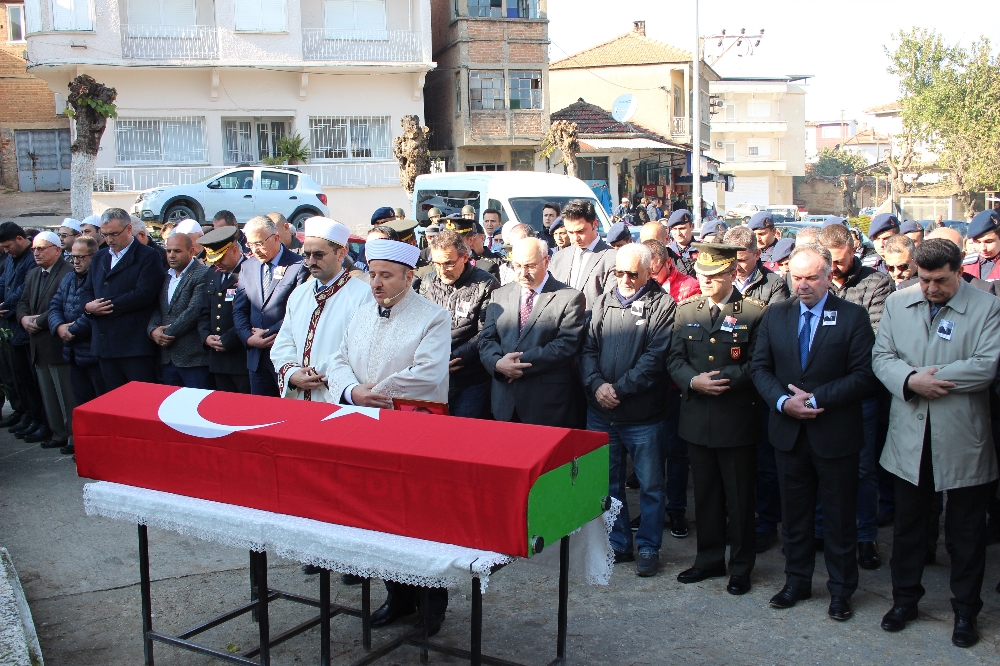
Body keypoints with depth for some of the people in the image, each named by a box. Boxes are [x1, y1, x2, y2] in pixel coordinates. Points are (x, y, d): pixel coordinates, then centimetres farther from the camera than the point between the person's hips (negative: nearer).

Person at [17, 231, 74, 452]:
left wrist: (39, 321, -14)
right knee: (48, 395, 14)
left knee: (67, 396, -3)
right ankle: (58, 433, 22)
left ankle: (74, 435, 6)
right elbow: (23, 302, 18)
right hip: (39, 347, 9)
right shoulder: (32, 275, 17)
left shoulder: (68, 274, -15)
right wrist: (24, 318, -3)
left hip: (58, 345, -9)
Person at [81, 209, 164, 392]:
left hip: (135, 345, -7)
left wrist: (109, 306, -13)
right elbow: (86, 291, 18)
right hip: (105, 345, 7)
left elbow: (143, 294, -15)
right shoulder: (99, 258, 19)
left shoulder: (148, 257, -4)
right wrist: (89, 305, -6)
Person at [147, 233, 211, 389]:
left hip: (193, 358, -7)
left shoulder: (203, 275, -9)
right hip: (168, 358, 7)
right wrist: (153, 329, -6)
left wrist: (168, 333, -11)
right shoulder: (166, 276, 17)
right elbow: (156, 309, 14)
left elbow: (194, 311, -17)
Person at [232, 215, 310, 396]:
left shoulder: (299, 266, -9)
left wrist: (269, 334, -13)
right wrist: (248, 338, -5)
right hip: (256, 356, 6)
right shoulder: (247, 267, 11)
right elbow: (239, 310, 12)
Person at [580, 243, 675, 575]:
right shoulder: (603, 302, 10)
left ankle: (648, 548, 20)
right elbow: (588, 347, 6)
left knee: (651, 485, 6)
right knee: (608, 482, 14)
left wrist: (620, 389, -16)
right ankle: (618, 543, 27)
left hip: (643, 415, -4)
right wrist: (596, 384, -11)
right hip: (600, 412, 4)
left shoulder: (662, 305, -5)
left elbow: (656, 357, -12)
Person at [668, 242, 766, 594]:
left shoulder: (753, 313, -7)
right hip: (697, 417, 4)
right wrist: (693, 381, -14)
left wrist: (722, 379, -20)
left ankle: (741, 566, 20)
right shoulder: (686, 311, 7)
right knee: (705, 494, 15)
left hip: (737, 419, -4)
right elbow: (674, 358, 4)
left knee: (739, 497, 7)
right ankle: (709, 559, 29)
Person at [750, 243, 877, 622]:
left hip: (836, 434, -3)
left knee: (839, 516, 8)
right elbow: (760, 367, 5)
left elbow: (864, 375, -11)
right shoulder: (775, 316, 6)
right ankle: (797, 581, 29)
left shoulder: (853, 317, -6)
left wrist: (816, 399, -18)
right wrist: (783, 401, -13)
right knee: (794, 514, 15)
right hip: (789, 432, 4)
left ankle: (841, 589, 23)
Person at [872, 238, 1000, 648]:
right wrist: (911, 381, -18)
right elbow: (881, 357, 1)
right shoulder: (898, 304, 6)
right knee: (907, 524, 15)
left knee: (966, 530, 10)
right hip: (910, 438, 3)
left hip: (963, 440, -3)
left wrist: (929, 376, -16)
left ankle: (965, 610, 26)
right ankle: (904, 599, 32)